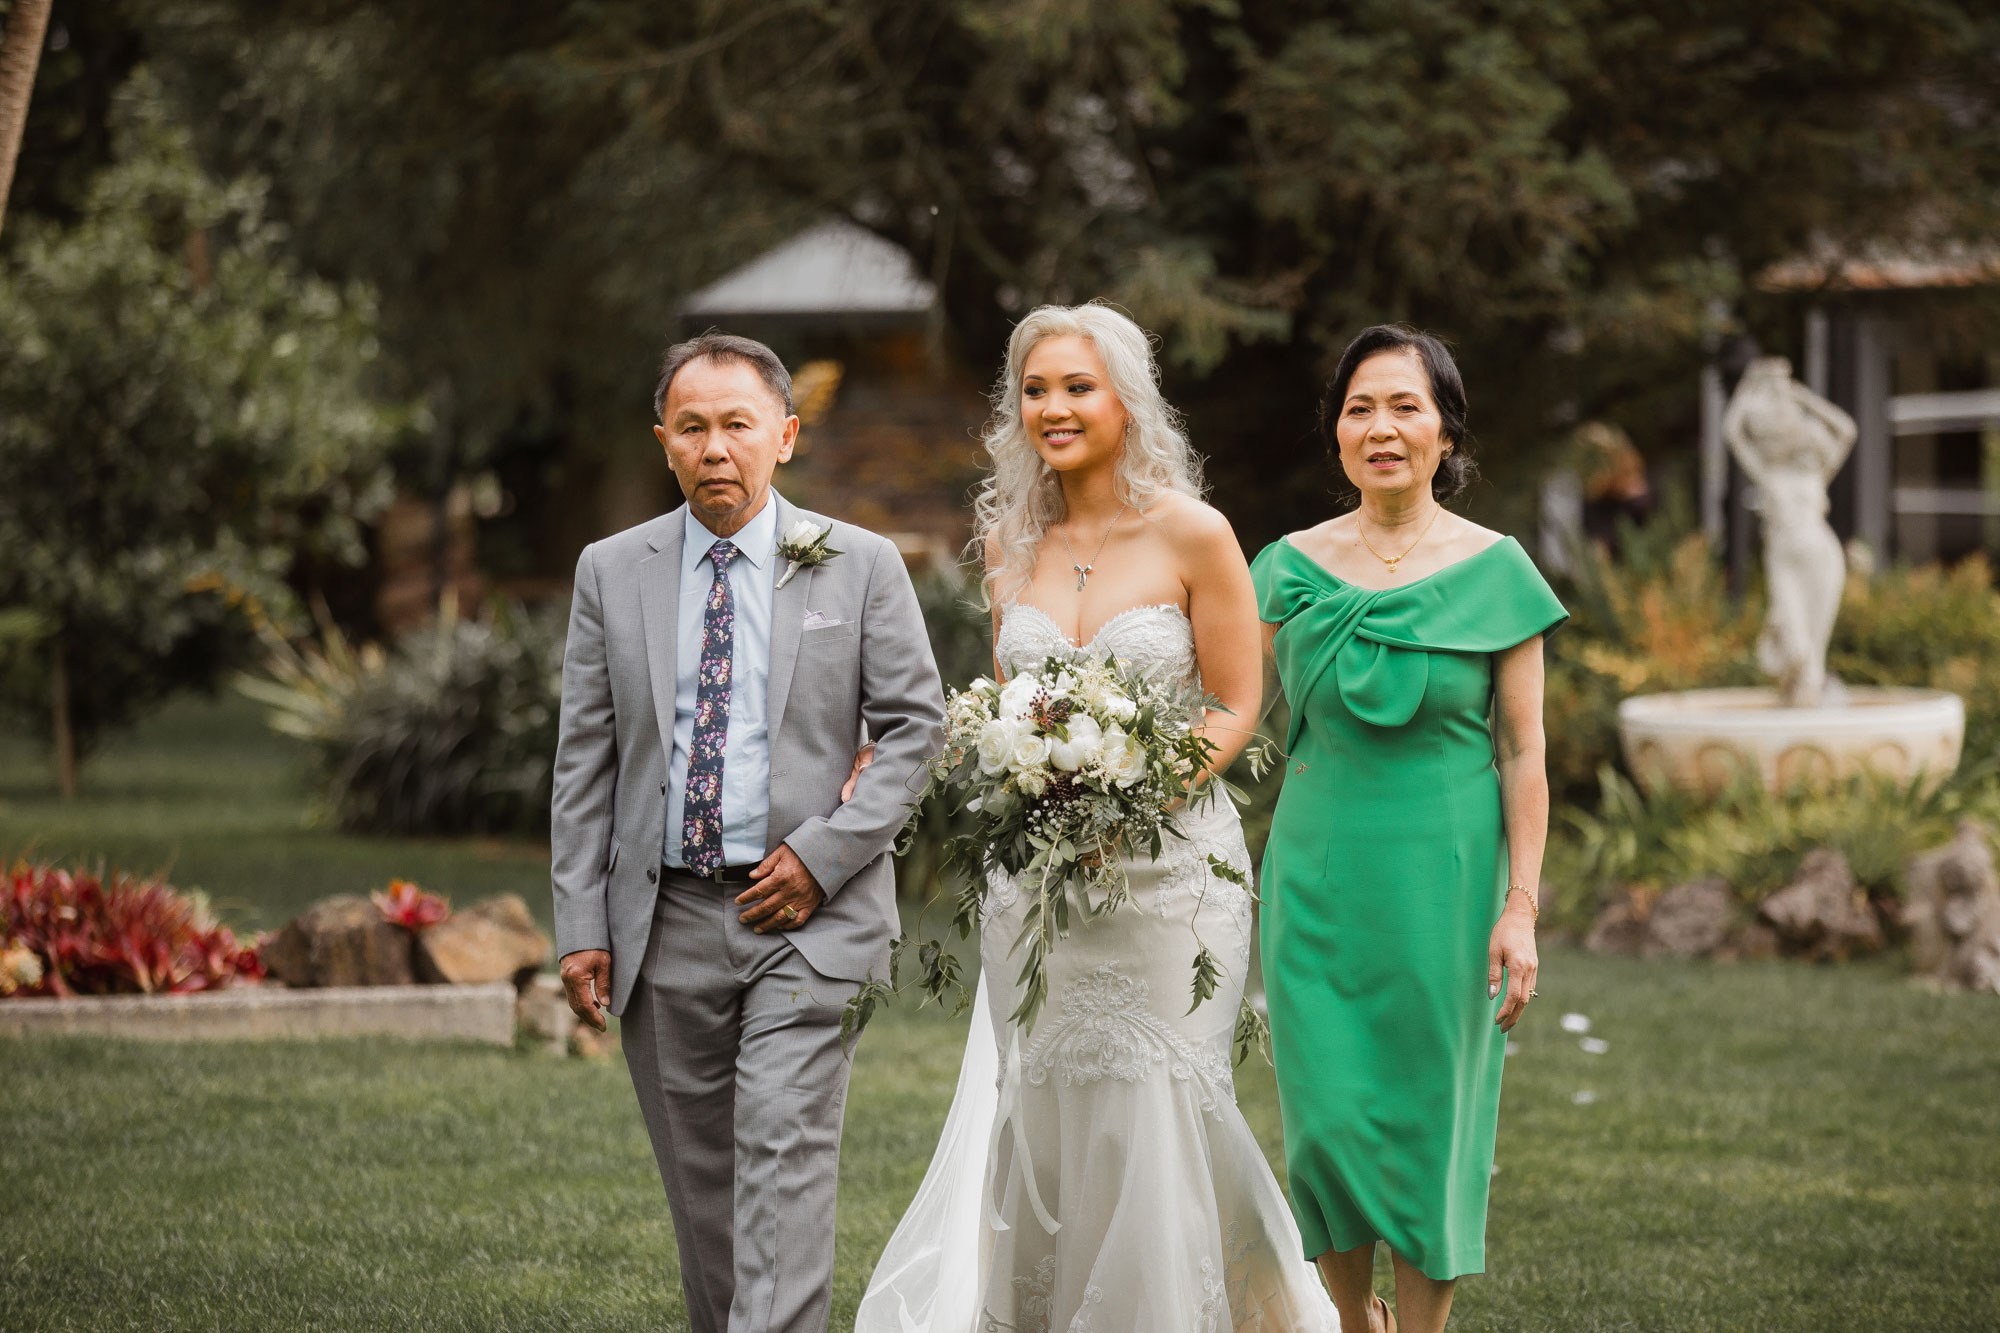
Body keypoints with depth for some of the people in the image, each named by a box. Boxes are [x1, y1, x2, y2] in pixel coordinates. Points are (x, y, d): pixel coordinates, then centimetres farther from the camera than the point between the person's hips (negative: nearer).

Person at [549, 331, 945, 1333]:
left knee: (785, 1157, -13)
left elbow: (915, 725, 2)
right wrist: (581, 927, 0)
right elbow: (584, 762, 7)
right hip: (665, 919, 3)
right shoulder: (612, 572, 7)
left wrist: (825, 853, -10)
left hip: (811, 915, -3)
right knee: (699, 1176, 9)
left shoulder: (861, 566, 2)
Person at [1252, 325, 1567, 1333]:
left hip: (1443, 873, -2)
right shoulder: (1292, 567, 3)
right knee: (1327, 1118, 2)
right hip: (1318, 871, 2)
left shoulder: (1494, 571, -3)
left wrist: (1521, 906, -7)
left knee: (1427, 1119, 3)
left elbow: (1523, 754, -2)